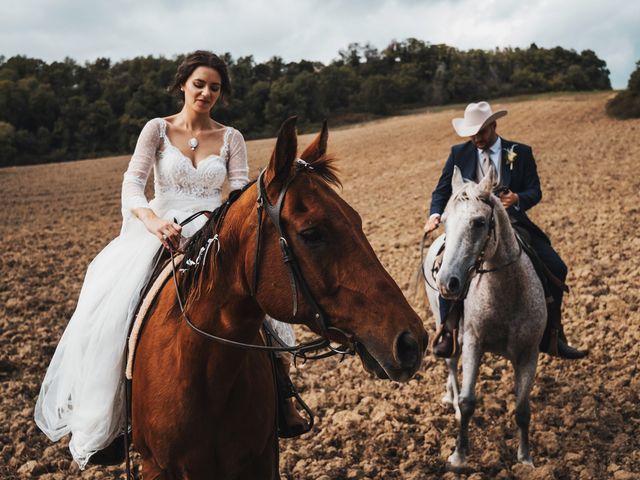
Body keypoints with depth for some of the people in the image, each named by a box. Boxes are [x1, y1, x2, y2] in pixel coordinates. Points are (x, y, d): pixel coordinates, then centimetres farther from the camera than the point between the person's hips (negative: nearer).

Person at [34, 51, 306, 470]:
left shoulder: (231, 138, 9)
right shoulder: (158, 130, 4)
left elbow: (242, 193, -1)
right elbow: (133, 183, -9)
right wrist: (153, 221, -30)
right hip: (161, 232, -1)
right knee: (113, 304, -27)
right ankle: (104, 420, -13)